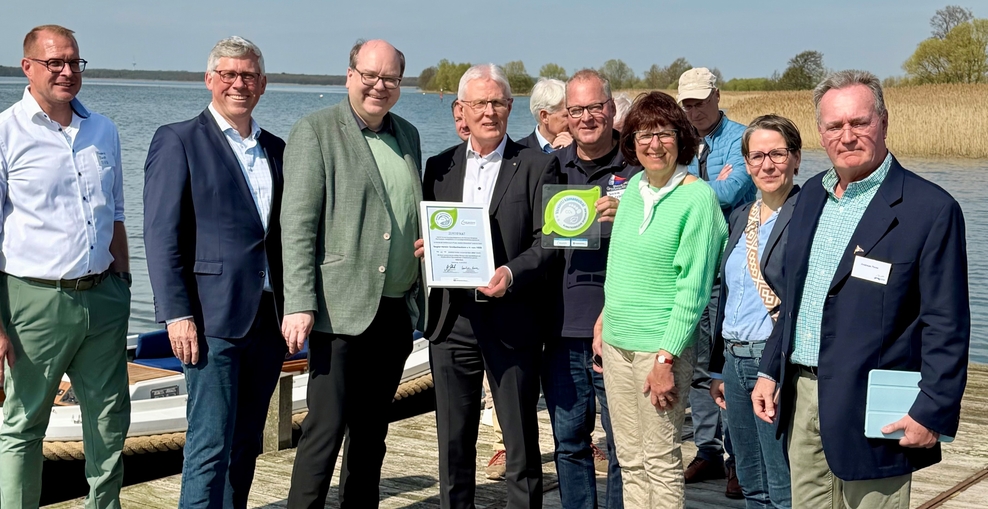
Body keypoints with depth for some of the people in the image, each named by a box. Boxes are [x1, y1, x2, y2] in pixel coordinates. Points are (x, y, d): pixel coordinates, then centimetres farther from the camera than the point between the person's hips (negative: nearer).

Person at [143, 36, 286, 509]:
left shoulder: (275, 149, 15)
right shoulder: (178, 141, -2)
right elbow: (161, 234, -8)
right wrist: (177, 314, -14)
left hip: (268, 318, 6)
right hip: (213, 316, -6)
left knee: (246, 444, 12)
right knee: (211, 444, -6)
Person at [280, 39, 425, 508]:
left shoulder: (408, 135, 15)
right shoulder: (315, 131, -4)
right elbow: (297, 224, -10)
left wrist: (420, 295, 13)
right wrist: (299, 305, -17)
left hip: (397, 309, 6)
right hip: (342, 307, -6)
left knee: (372, 431, 13)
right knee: (326, 427, -7)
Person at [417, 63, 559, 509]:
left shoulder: (537, 166, 1)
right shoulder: (439, 167, 12)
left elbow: (547, 239, -5)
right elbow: (424, 237, 16)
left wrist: (512, 274, -21)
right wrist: (423, 248, -7)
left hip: (511, 319, -3)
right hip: (452, 318, 3)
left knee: (521, 441, 4)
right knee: (453, 441, 11)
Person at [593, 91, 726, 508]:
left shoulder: (698, 197, -12)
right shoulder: (634, 186, 9)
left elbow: (694, 286, -15)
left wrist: (666, 357, -18)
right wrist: (604, 318, 14)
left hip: (660, 345, -7)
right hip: (616, 341, 7)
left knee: (661, 460, 2)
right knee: (630, 459, 13)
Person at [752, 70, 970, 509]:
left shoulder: (930, 209, -12)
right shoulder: (812, 195, 10)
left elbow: (946, 327, -12)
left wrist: (933, 412, -15)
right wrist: (770, 371, 14)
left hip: (872, 415, -6)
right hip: (801, 398, 6)